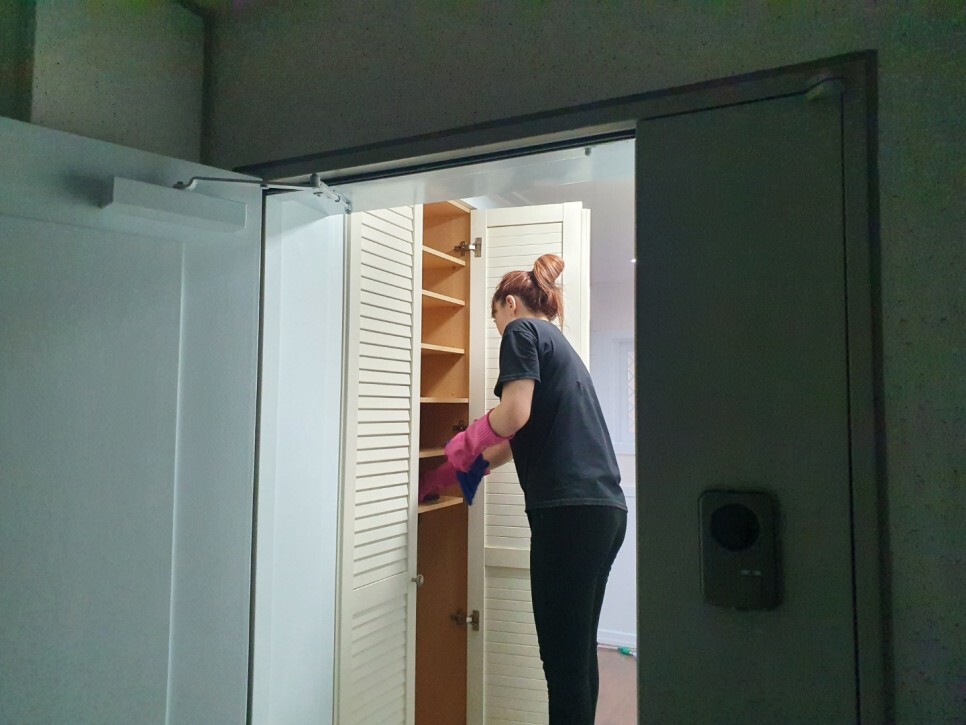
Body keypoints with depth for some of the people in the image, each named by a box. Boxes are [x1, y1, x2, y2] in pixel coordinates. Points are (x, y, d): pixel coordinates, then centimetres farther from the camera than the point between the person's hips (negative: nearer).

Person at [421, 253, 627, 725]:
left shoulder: (522, 331, 2)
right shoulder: (559, 344, 26)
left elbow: (514, 415, -14)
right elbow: (526, 438, 30)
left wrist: (463, 448, 4)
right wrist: (457, 470, 35)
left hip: (569, 509, -9)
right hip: (606, 508, 9)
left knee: (562, 656, -4)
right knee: (579, 651, 14)